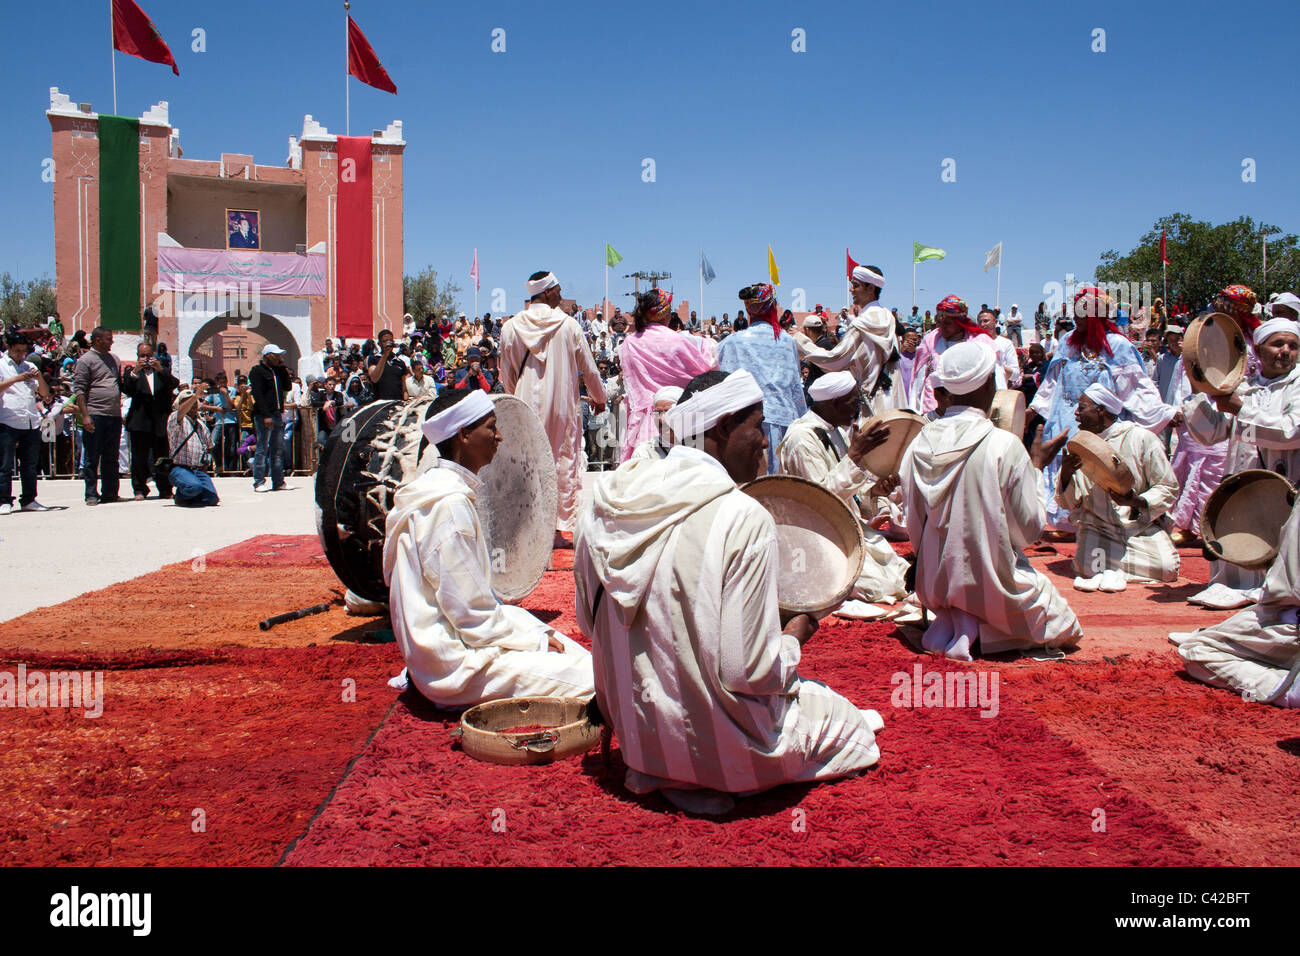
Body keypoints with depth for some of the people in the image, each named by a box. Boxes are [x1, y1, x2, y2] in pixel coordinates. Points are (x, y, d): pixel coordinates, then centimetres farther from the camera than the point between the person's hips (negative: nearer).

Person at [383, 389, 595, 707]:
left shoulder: (440, 486, 11)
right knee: (587, 680, -17)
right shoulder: (450, 503, -21)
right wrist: (535, 640, -10)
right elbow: (473, 613, -21)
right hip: (453, 660, -11)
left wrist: (535, 633, 8)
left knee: (574, 653, 9)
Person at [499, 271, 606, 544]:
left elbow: (507, 376, 8)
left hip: (526, 408, 2)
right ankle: (559, 529, 7)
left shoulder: (511, 327, 0)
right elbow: (588, 368, 3)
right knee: (564, 464, 6)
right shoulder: (569, 325, -6)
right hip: (563, 406, -2)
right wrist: (598, 397, 19)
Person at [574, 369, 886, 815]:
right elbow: (750, 672, -23)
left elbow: (589, 624, 7)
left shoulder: (606, 499, -5)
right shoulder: (744, 518, -24)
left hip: (632, 728, 7)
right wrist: (794, 636, -2)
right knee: (851, 721, 19)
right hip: (712, 743, -6)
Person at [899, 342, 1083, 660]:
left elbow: (914, 529, 2)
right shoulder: (1005, 445, -19)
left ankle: (952, 624, 3)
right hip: (991, 586, -5)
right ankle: (982, 634, -3)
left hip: (934, 586, 5)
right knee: (1064, 626, 22)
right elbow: (1029, 529, -10)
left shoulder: (919, 445, -5)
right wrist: (1035, 470, 4)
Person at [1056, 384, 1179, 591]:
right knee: (1086, 567, -28)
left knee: (1166, 568, -25)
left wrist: (1136, 502, -22)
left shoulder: (1142, 438, -4)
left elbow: (1169, 489, -3)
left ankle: (1110, 567, -2)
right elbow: (1069, 503, 4)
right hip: (1098, 527, 1)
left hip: (1142, 526, -1)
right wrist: (1065, 473, -16)